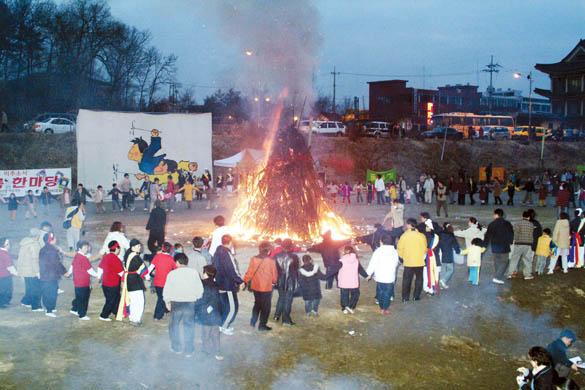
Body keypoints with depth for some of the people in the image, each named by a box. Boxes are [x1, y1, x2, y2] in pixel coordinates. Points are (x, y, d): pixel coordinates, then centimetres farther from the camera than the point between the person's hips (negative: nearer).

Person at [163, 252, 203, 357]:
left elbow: (167, 290, -1)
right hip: (190, 302, 1)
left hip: (176, 302, -1)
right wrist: (198, 299, 18)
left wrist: (167, 302, 13)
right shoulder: (194, 272, -1)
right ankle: (188, 351, 11)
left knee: (175, 325, 16)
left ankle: (176, 347, 23)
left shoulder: (172, 274, -6)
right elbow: (199, 288, 3)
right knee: (189, 326, 9)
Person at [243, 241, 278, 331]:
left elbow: (249, 272, -3)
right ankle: (262, 325, 11)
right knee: (266, 306, 8)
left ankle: (253, 322, 26)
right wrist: (274, 282, 14)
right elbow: (274, 275, -6)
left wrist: (245, 281, 10)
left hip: (255, 286, 4)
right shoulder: (271, 261, -15)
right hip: (266, 287, -4)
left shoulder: (253, 259, -8)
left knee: (257, 303, 23)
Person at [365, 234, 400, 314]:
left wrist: (369, 274, 2)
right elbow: (397, 263, 14)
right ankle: (385, 309, 5)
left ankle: (381, 308, 20)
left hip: (379, 277, -1)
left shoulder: (378, 251, -8)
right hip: (390, 278, 1)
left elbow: (372, 264, -7)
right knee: (388, 293, 7)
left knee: (380, 292, 13)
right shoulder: (395, 252, 1)